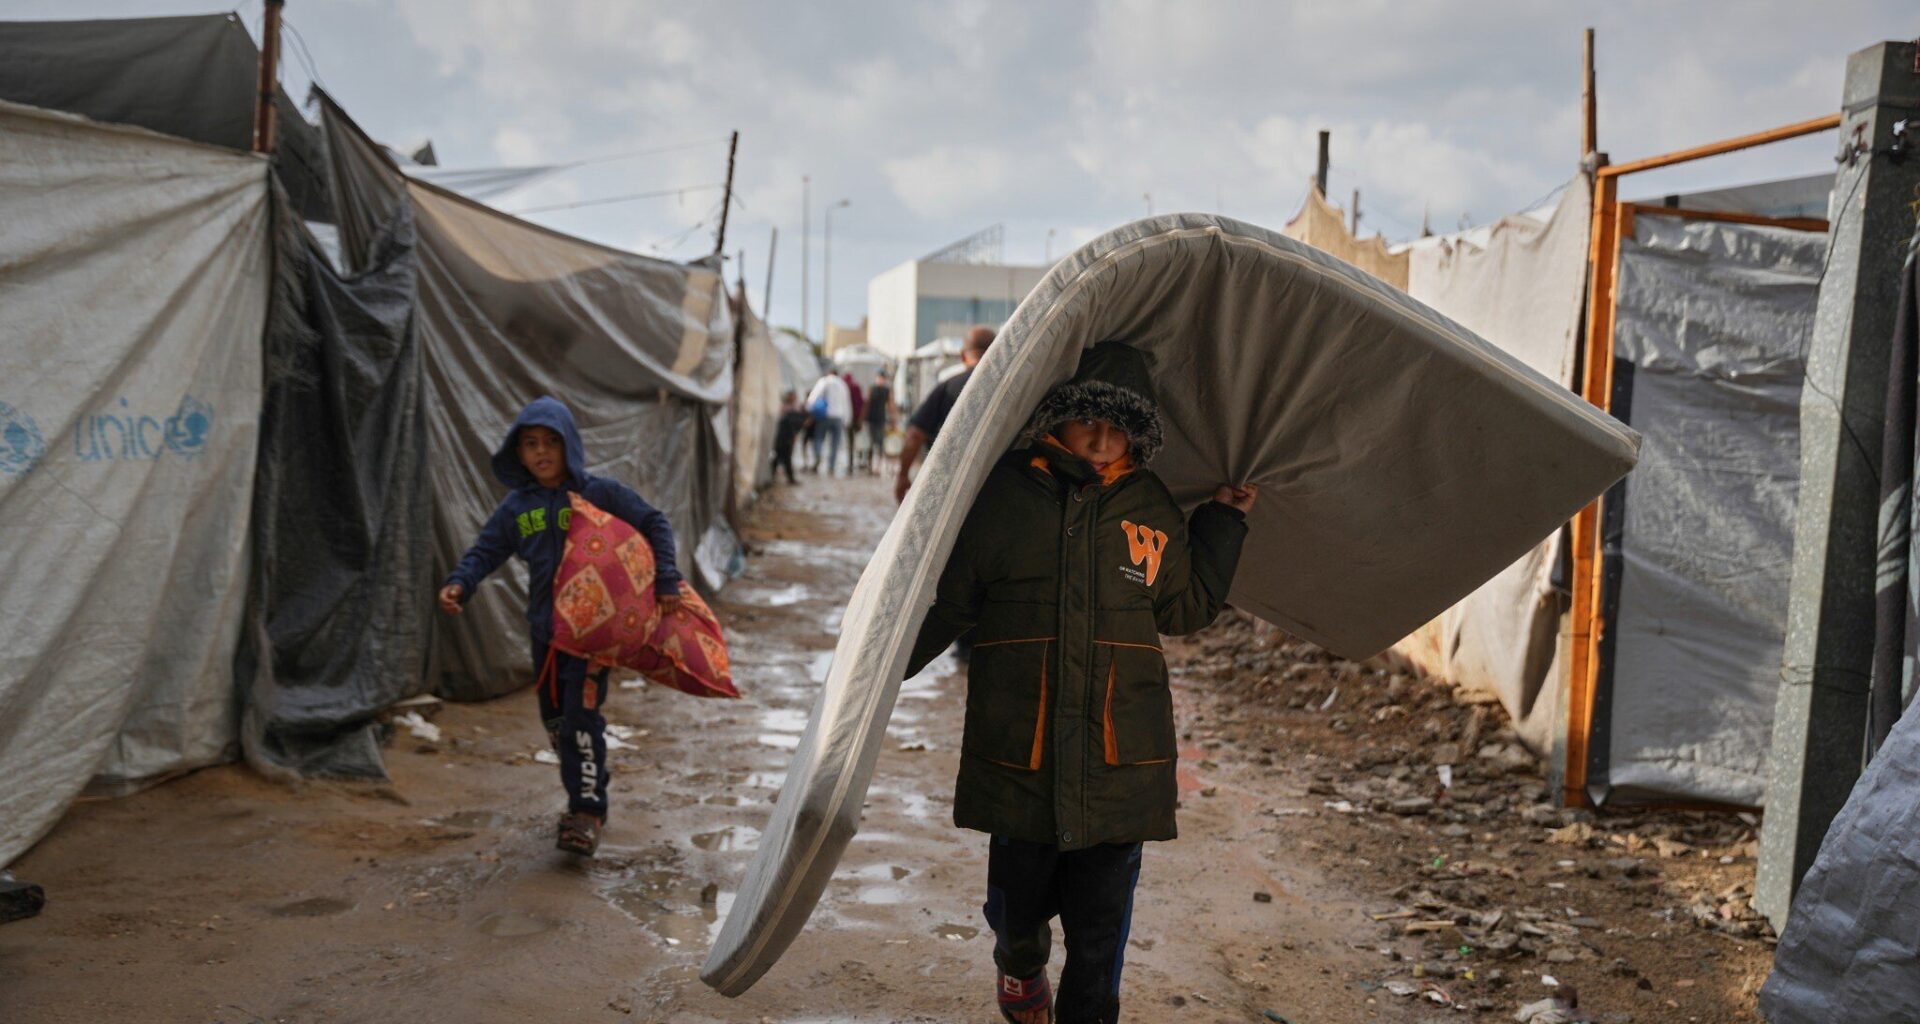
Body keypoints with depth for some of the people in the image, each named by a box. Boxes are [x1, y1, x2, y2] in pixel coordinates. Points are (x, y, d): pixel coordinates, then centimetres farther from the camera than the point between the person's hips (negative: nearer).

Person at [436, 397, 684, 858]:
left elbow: (654, 524, -2)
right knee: (554, 720, 14)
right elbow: (485, 550, 6)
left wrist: (665, 579, -8)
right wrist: (459, 583, -14)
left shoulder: (599, 493, -7)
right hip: (544, 628, 6)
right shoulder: (516, 506, 4)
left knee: (581, 718, -12)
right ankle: (584, 794, 31)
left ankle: (588, 811, -3)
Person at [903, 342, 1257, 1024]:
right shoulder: (1005, 494, -2)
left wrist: (1223, 520, 13)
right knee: (1018, 900, 15)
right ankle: (1021, 963, 50)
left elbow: (1185, 608, 17)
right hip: (1019, 752, -1)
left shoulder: (1149, 507, 6)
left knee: (1101, 923, 3)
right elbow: (948, 603, 3)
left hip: (1121, 758, 1)